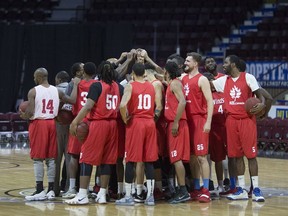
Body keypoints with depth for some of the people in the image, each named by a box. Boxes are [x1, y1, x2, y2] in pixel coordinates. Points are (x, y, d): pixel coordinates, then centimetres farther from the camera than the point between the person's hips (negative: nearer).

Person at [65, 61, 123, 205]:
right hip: (112, 124, 5)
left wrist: (75, 122, -16)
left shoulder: (96, 86, -8)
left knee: (87, 159, -2)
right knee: (106, 160, 10)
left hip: (97, 124, -5)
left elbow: (88, 106, -16)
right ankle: (102, 195, 11)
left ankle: (82, 195, -6)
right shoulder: (118, 87, 8)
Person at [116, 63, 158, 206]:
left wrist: (125, 119, -7)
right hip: (150, 123, 4)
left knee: (131, 160, 1)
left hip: (135, 123, -4)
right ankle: (150, 195, 6)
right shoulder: (151, 87, 10)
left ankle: (128, 196, 1)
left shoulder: (130, 86, -7)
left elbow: (123, 105, -20)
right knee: (149, 160, 7)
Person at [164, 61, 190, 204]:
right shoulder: (171, 84, 19)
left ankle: (183, 191, -13)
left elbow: (182, 102, -23)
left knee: (176, 158, -12)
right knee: (175, 158, 9)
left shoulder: (175, 83, -10)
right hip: (173, 124, 10)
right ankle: (181, 191, 11)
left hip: (176, 125, -10)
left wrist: (176, 123, -23)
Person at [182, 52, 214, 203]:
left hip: (199, 120, -7)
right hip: (187, 120, 7)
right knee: (191, 157, 8)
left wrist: (208, 122, -18)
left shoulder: (202, 79, -6)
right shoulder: (183, 79, 14)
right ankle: (196, 189, 14)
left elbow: (210, 101, -11)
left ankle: (206, 190, -7)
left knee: (201, 156, -8)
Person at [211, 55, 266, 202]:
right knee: (237, 155, 4)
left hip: (247, 119, -4)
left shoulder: (248, 78, -2)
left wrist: (262, 104, -20)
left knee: (250, 154, -5)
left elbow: (259, 94, -1)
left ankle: (256, 189, -2)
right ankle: (241, 190, 9)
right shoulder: (223, 80, 11)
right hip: (231, 120, 4)